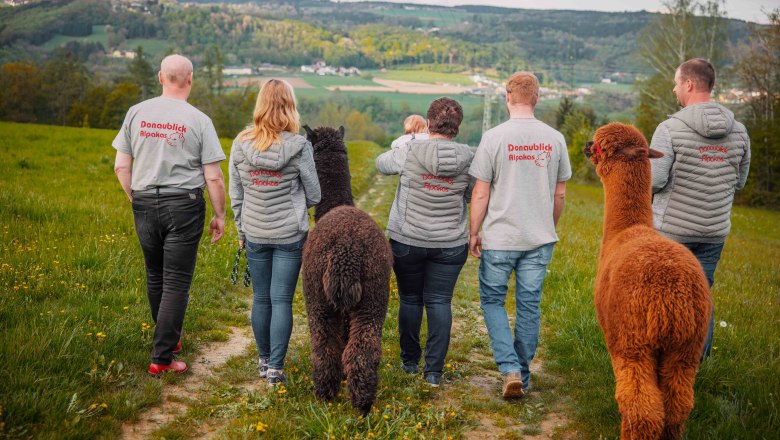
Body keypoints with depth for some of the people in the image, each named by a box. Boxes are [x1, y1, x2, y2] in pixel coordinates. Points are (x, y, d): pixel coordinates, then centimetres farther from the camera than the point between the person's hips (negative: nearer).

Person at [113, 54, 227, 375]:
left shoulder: (136, 113, 2)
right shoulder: (199, 120, -7)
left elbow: (121, 166, 4)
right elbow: (213, 177, -8)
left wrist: (136, 200, 17)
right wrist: (219, 216, 3)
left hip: (145, 204, 4)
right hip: (184, 205, -4)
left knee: (155, 276, 19)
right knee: (177, 283, 2)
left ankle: (169, 338, 35)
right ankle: (161, 357, 3)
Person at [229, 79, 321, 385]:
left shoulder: (240, 145, -4)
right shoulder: (299, 146, -13)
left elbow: (235, 195, 4)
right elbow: (314, 196, -4)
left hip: (255, 234, 3)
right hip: (290, 235, -3)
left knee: (261, 299, 15)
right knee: (282, 301, 3)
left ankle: (263, 360, 28)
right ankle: (275, 368, 7)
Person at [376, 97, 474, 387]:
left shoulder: (409, 152, -12)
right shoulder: (467, 160, -8)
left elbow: (381, 164, 7)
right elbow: (473, 197, 4)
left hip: (407, 241, -1)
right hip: (450, 244, 1)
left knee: (410, 300, 14)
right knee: (439, 302, 7)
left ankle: (409, 361, 27)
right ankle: (434, 371, 5)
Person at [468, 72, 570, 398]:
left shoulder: (494, 137, -10)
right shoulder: (554, 139, 1)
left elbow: (480, 193, -8)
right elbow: (559, 193, 8)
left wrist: (473, 232, 3)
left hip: (500, 237, -3)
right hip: (540, 237, 3)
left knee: (492, 300, 12)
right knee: (529, 305, 11)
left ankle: (510, 369, -2)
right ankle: (522, 376, 21)